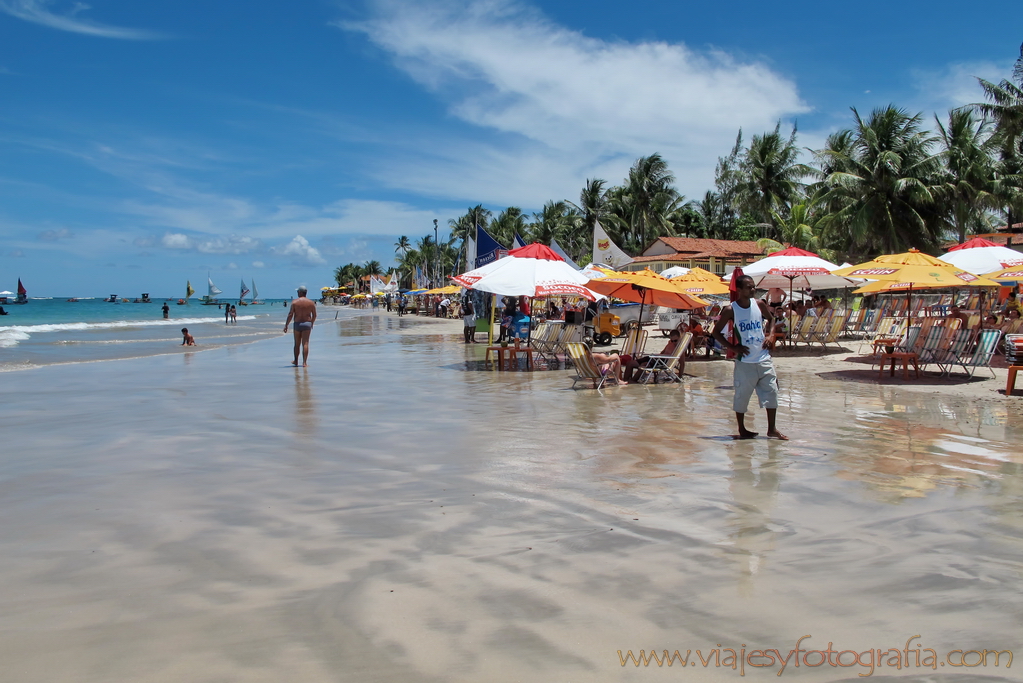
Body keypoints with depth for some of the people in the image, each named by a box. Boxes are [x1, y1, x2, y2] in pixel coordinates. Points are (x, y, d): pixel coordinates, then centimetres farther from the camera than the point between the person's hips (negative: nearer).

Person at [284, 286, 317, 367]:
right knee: (305, 344, -2)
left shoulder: (294, 302, -4)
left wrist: (286, 325, -1)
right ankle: (304, 362, -8)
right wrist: (312, 323, 24)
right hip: (307, 324, 0)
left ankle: (296, 361, 25)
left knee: (297, 344, 13)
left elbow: (290, 315, -7)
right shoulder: (311, 303, 1)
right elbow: (314, 315, 6)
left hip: (297, 324, 0)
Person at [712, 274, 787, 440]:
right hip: (745, 362, -4)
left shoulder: (759, 305, 3)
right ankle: (742, 429, 20)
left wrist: (770, 335, 5)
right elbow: (716, 332, -3)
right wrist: (732, 347, -10)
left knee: (771, 392, 3)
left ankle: (772, 429, 14)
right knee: (742, 395, 4)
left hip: (764, 359, 4)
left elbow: (771, 318, 22)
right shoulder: (731, 310, -9)